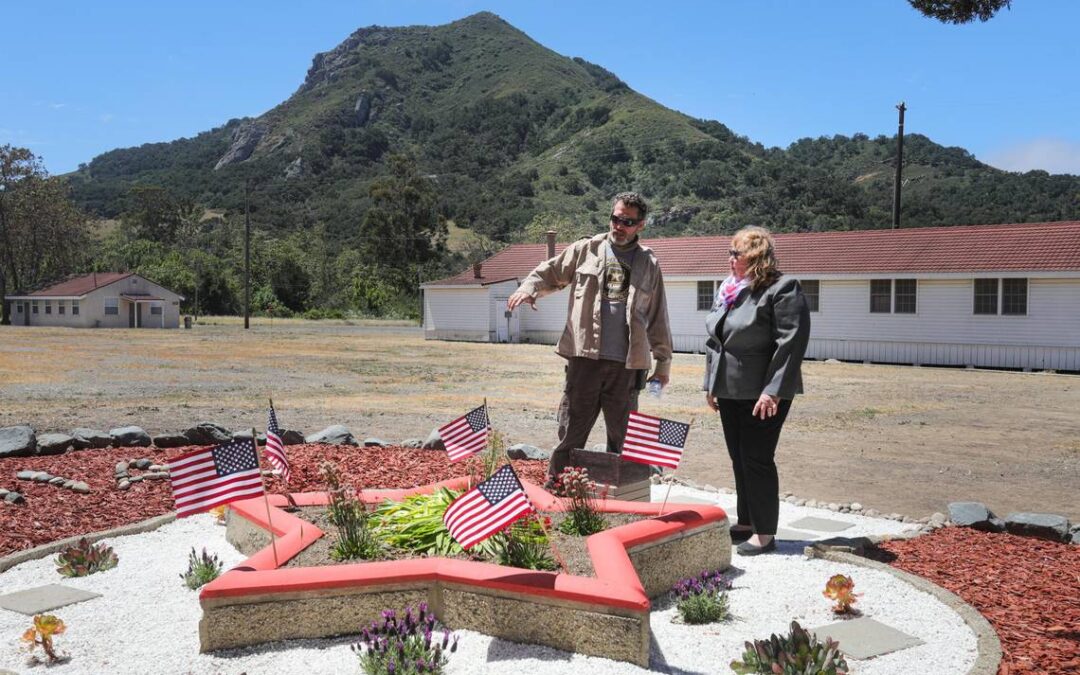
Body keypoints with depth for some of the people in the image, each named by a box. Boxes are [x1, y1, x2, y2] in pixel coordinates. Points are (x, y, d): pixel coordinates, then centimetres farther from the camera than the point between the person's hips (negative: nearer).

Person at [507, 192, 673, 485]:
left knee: (623, 438, 10)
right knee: (571, 431, 2)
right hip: (585, 358, -1)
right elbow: (549, 272, 14)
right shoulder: (585, 249, 6)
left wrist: (663, 361, 13)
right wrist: (528, 288, -8)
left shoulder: (648, 264, 10)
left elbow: (657, 317, 14)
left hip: (626, 364, 2)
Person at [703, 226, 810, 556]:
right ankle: (745, 524, 27)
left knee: (757, 460, -2)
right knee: (739, 460, 14)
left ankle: (765, 533, 9)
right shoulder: (727, 289, 12)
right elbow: (714, 339, 18)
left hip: (762, 393, -8)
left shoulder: (782, 290, -12)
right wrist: (711, 383, 16)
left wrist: (773, 391, -22)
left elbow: (791, 342, -18)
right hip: (729, 390, 8)